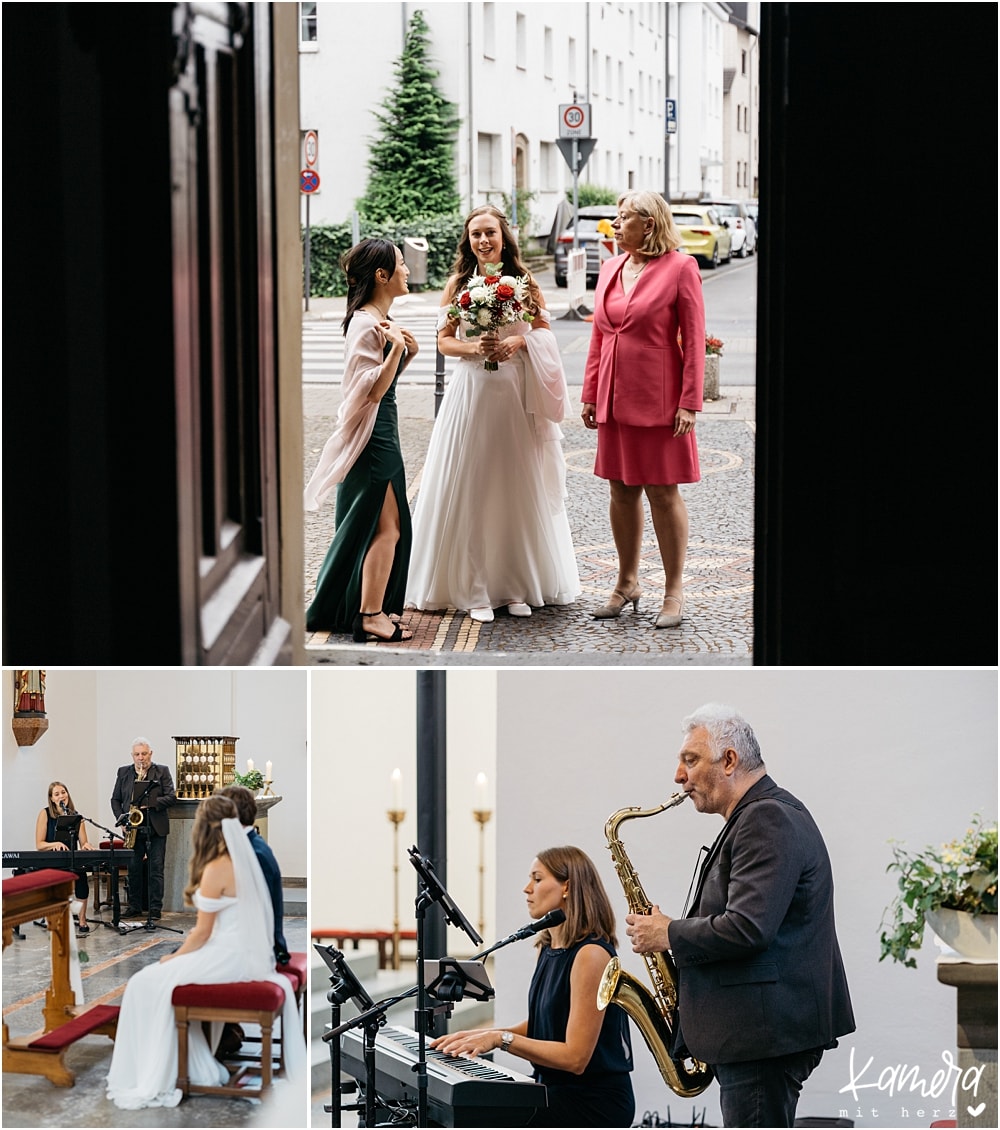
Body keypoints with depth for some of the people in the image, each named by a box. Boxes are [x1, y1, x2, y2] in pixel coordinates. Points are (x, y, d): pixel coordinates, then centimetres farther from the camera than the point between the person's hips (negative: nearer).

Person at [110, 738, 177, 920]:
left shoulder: (162, 772, 3)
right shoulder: (123, 772, 11)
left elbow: (171, 797, -4)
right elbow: (115, 799, 13)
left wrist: (151, 802, -18)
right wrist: (120, 817, -4)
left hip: (156, 829, -2)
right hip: (133, 828, 2)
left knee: (156, 869, -1)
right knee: (133, 869, 5)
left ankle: (156, 908, 2)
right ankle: (134, 907, 12)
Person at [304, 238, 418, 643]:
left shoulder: (380, 319, 11)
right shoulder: (365, 324, -19)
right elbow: (373, 390, -22)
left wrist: (407, 353, 6)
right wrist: (395, 348, -32)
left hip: (383, 431, 10)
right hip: (372, 434, -10)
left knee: (386, 526, 15)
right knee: (385, 527, -5)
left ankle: (371, 606, 23)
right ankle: (370, 616, 0)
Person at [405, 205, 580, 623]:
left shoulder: (523, 282, 5)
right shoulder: (458, 284, 5)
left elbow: (544, 330, 8)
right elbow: (444, 341, 5)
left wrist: (518, 341, -11)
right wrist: (474, 347, -14)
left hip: (517, 393, 1)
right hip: (471, 392, 0)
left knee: (518, 488, 4)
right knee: (470, 490, -3)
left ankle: (518, 587, 12)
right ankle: (475, 590, 1)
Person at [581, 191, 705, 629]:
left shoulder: (679, 268, -7)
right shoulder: (610, 269, 11)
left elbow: (694, 339, -9)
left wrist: (689, 403, -13)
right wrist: (590, 394, 11)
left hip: (658, 400, -6)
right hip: (615, 400, 6)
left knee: (663, 493, -1)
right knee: (622, 491, 11)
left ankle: (674, 591, 8)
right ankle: (627, 583, 23)